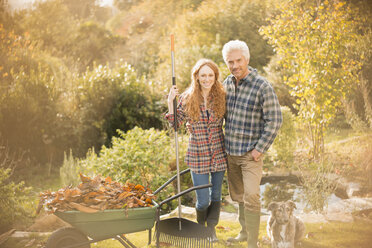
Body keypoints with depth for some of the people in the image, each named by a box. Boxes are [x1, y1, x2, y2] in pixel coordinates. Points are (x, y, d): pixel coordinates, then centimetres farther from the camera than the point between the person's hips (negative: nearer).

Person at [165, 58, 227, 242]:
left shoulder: (222, 96, -3)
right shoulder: (187, 98, -6)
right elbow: (175, 123, -1)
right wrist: (170, 101, -11)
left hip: (219, 154, 2)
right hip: (198, 156, -2)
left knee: (216, 196, 14)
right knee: (203, 200, 1)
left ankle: (211, 229, 33)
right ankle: (201, 227, 30)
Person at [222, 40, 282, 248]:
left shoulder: (263, 87, -16)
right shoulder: (228, 82, 4)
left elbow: (275, 121, -15)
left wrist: (260, 149, -16)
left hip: (251, 153, -6)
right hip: (230, 151, 6)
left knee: (251, 197, -11)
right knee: (237, 195, 16)